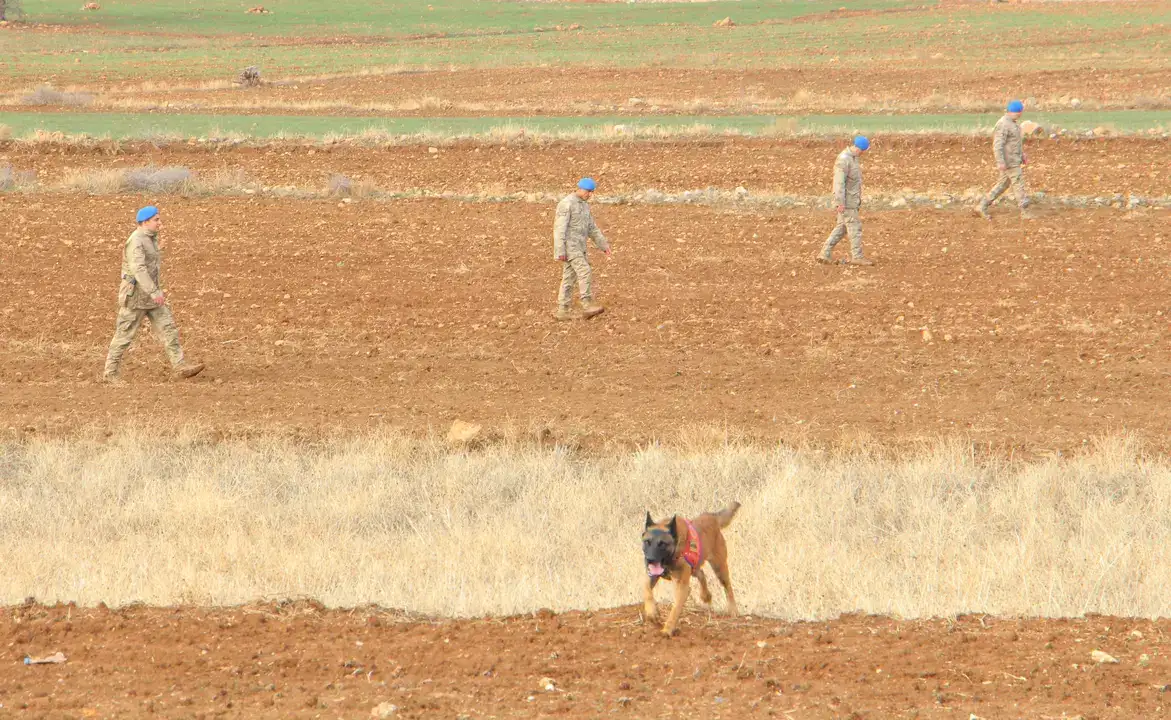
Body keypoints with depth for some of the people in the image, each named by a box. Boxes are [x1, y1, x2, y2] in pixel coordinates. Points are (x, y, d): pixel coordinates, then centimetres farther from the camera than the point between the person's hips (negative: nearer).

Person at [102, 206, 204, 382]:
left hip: (150, 293, 9)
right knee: (125, 335, 0)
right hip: (135, 294, -9)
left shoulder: (151, 238, 12)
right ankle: (110, 373, 11)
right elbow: (138, 269, -28)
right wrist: (154, 292, -34)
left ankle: (179, 367, -3)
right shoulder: (136, 241, -19)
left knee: (168, 327, 0)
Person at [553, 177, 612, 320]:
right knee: (584, 272, -17)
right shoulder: (566, 204, -16)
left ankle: (563, 311, 9)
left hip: (578, 247, 9)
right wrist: (560, 252, -23)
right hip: (568, 246, -9)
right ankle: (588, 306, -19)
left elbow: (591, 228, 21)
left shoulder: (584, 205, 14)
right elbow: (560, 229, -20)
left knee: (570, 278, 7)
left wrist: (604, 245, 16)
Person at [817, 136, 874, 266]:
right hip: (846, 202, -10)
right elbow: (839, 182, -23)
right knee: (855, 227, -5)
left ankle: (825, 254, 13)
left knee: (841, 228, 11)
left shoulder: (853, 157, 12)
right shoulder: (843, 160, -20)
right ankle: (857, 256, 0)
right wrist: (840, 203, -26)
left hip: (852, 200, 10)